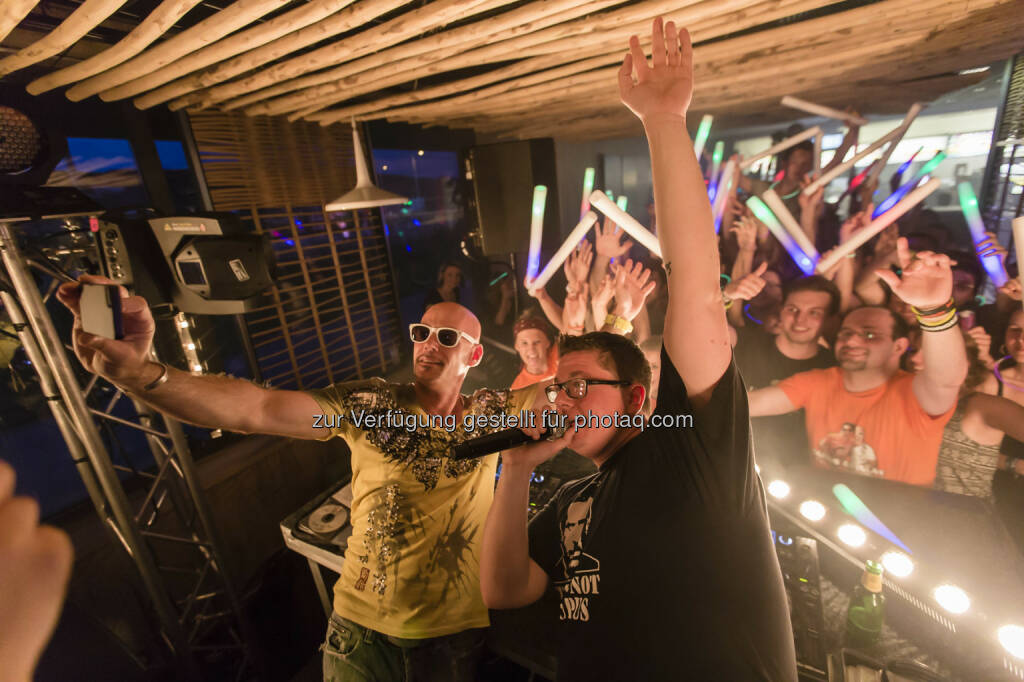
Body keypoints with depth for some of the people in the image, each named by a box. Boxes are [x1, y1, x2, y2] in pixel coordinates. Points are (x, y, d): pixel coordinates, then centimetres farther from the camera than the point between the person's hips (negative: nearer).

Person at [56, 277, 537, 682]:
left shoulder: (490, 414, -6)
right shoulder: (368, 405, -14)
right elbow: (254, 408, -26)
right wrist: (136, 370, -40)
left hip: (456, 634, 1)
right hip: (362, 627, 0)